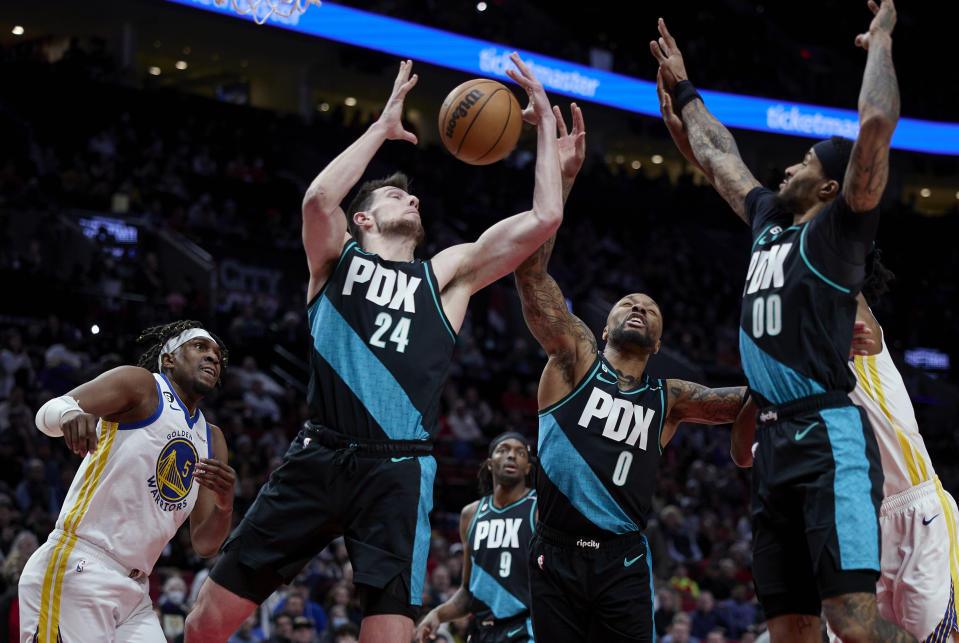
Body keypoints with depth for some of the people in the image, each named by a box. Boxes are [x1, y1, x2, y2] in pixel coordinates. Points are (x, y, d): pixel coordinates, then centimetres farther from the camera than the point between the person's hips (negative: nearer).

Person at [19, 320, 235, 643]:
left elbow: (204, 544, 15)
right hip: (75, 572, -8)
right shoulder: (140, 384, 1)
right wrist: (68, 414, -38)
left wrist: (224, 506, -7)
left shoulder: (212, 440, 20)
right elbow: (48, 411, -13)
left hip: (133, 591, 8)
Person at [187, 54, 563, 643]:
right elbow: (319, 198, -10)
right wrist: (383, 127, -1)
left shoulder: (446, 275, 19)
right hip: (318, 459, 0)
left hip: (399, 473, 1)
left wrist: (546, 125, 13)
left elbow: (544, 218, 11)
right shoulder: (338, 258, 14)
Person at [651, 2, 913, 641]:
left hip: (830, 437, -8)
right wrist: (683, 91, 43)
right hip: (776, 440, 8)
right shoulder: (770, 220, 20)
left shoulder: (837, 229, -2)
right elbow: (718, 155, 37)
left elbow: (878, 123, -16)